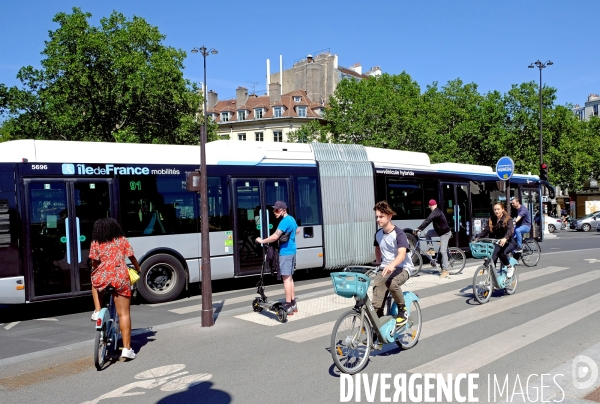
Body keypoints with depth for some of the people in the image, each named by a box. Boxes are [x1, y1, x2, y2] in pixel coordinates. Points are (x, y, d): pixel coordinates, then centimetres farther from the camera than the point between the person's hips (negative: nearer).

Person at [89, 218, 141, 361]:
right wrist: (138, 269, 31)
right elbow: (132, 258, 14)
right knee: (124, 314, 5)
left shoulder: (95, 243, 8)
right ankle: (126, 349, 4)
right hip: (121, 278, 0)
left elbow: (94, 263, 4)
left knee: (95, 282, 38)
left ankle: (97, 311, 24)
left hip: (102, 278, 0)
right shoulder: (122, 240, 11)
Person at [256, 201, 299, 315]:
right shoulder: (291, 219, 13)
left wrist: (262, 241, -13)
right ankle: (293, 303, 20)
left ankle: (288, 306, -8)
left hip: (285, 252, -10)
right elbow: (297, 230, 32)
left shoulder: (285, 221, -18)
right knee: (290, 277, 15)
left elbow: (275, 237, -25)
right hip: (291, 251, 10)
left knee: (286, 278, -8)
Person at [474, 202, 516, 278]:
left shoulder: (508, 219, -9)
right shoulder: (492, 220, 4)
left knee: (501, 253, -32)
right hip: (496, 242, 4)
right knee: (492, 258, -19)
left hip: (508, 242, -4)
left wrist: (505, 238, -49)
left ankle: (509, 267, -3)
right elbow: (486, 230, -6)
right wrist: (477, 237, -24)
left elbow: (510, 230, -27)